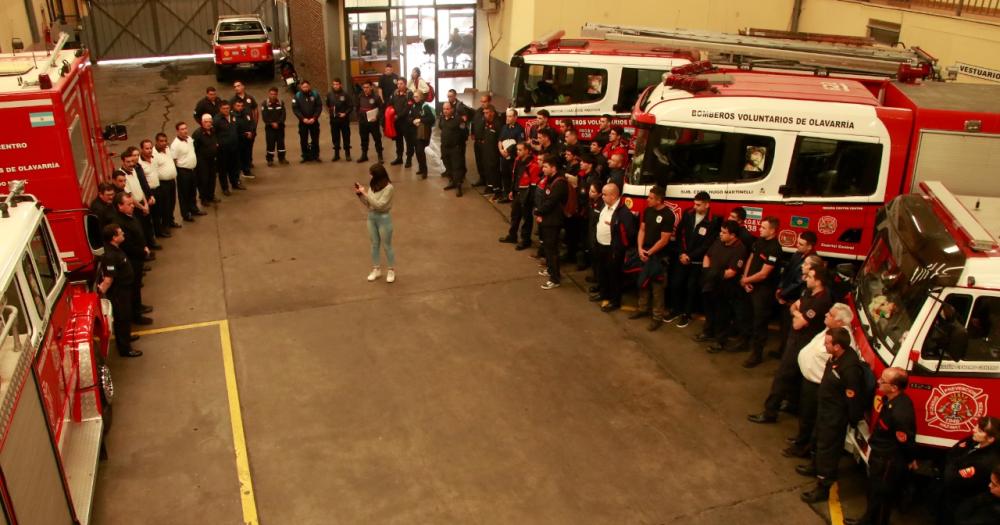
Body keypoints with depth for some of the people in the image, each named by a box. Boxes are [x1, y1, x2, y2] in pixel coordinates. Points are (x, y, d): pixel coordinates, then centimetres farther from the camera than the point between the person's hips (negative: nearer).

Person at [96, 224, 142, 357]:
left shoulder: (115, 249, 0)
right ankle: (124, 348, 16)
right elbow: (108, 279, -30)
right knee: (122, 318, 3)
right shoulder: (110, 256, -32)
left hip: (123, 289, 10)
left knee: (125, 316, 26)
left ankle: (125, 337, 46)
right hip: (118, 293, -10)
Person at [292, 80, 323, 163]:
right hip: (303, 121, 0)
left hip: (314, 121, 0)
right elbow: (295, 109, -5)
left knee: (315, 139, 5)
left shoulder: (315, 94, -3)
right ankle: (305, 156, 11)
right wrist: (303, 118, -15)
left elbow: (319, 107, -4)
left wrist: (314, 118, -13)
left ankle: (315, 156, 13)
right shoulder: (297, 96, -3)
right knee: (303, 140, 3)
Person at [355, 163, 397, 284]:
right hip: (371, 217, 6)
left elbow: (379, 205, -26)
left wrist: (366, 193, -25)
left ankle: (391, 270, 24)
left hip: (383, 218, -6)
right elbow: (368, 204, 5)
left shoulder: (388, 188, -20)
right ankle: (376, 269, 31)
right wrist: (360, 194, -9)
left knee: (387, 246, 8)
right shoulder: (372, 185, -2)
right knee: (374, 245, 17)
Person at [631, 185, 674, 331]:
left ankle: (657, 317, 10)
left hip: (658, 256, -7)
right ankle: (643, 308, 33)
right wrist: (640, 249, -5)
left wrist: (649, 253, -11)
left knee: (657, 287, 1)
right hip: (644, 253, 7)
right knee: (643, 283, 17)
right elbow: (642, 230, 7)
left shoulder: (668, 215, -18)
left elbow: (664, 240, -17)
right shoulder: (648, 211, 3)